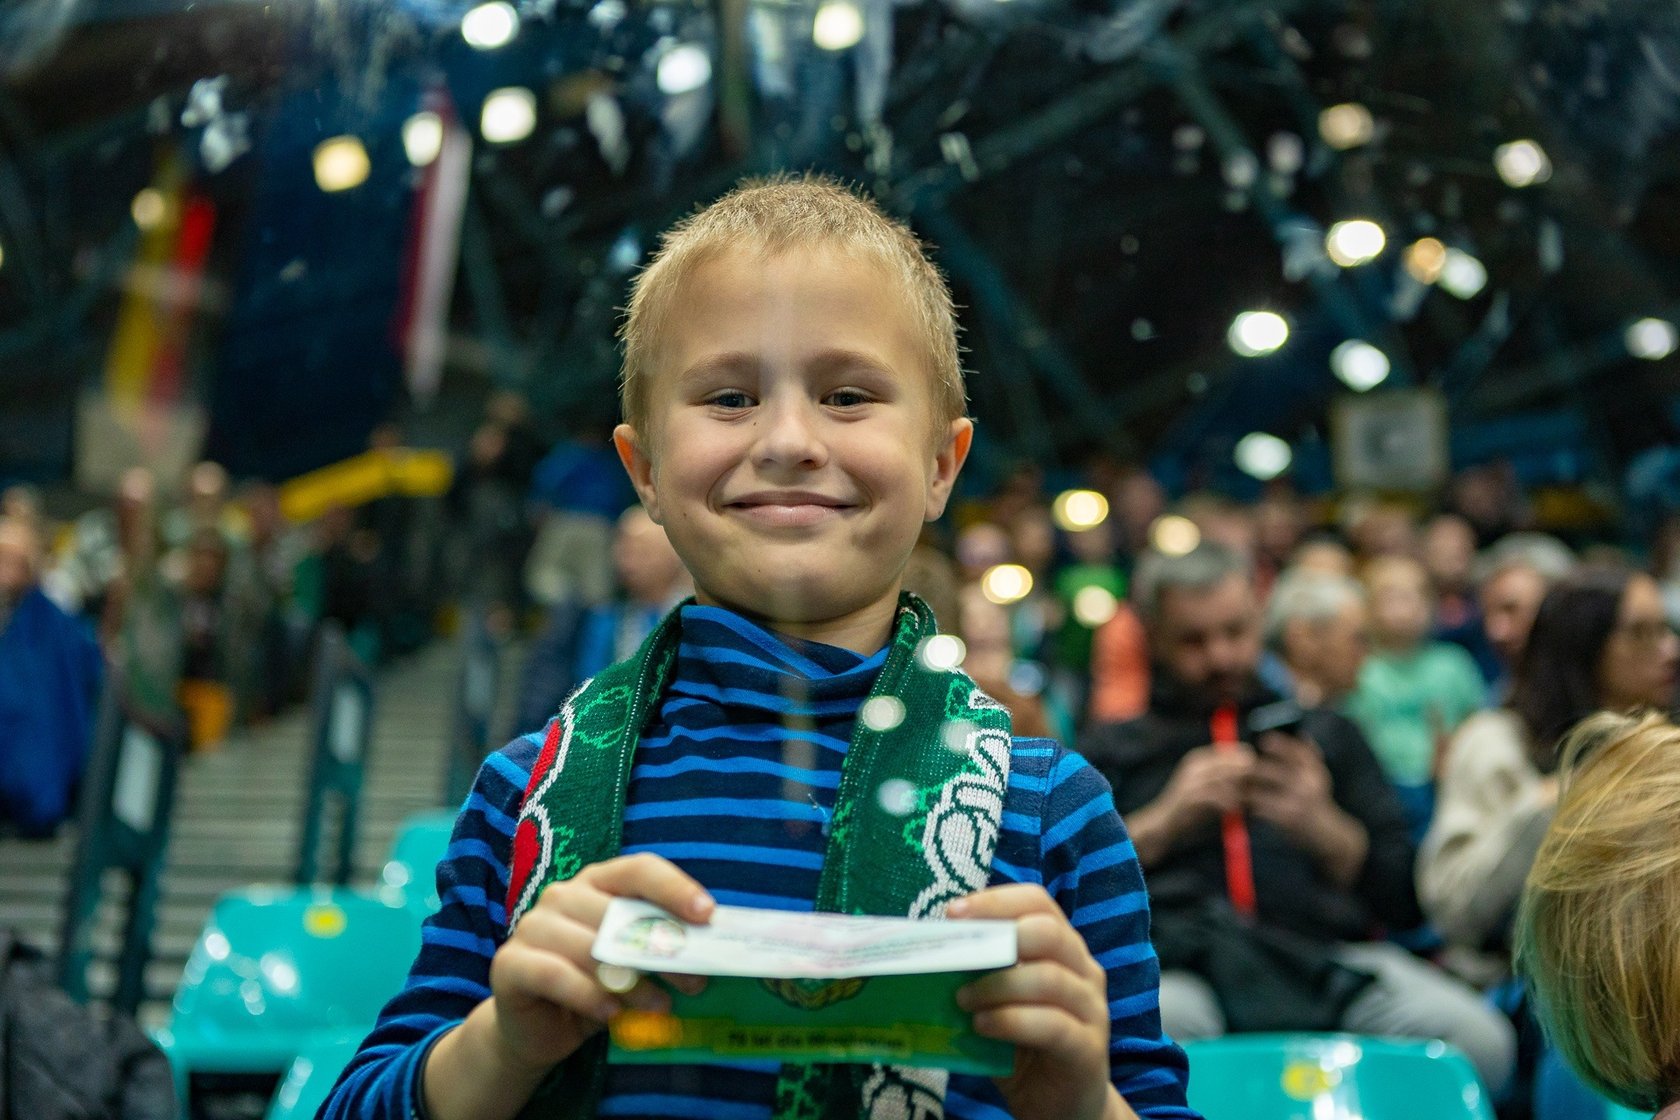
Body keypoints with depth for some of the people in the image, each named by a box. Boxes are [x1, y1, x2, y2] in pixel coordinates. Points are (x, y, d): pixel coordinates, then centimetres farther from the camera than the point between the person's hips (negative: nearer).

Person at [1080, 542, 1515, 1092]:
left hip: (1323, 947, 4)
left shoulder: (1329, 735, 29)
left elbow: (1404, 900, 19)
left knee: (1478, 1039, -28)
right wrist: (1164, 821, 0)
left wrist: (1324, 829, 0)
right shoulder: (1110, 751, 24)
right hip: (1171, 956, -3)